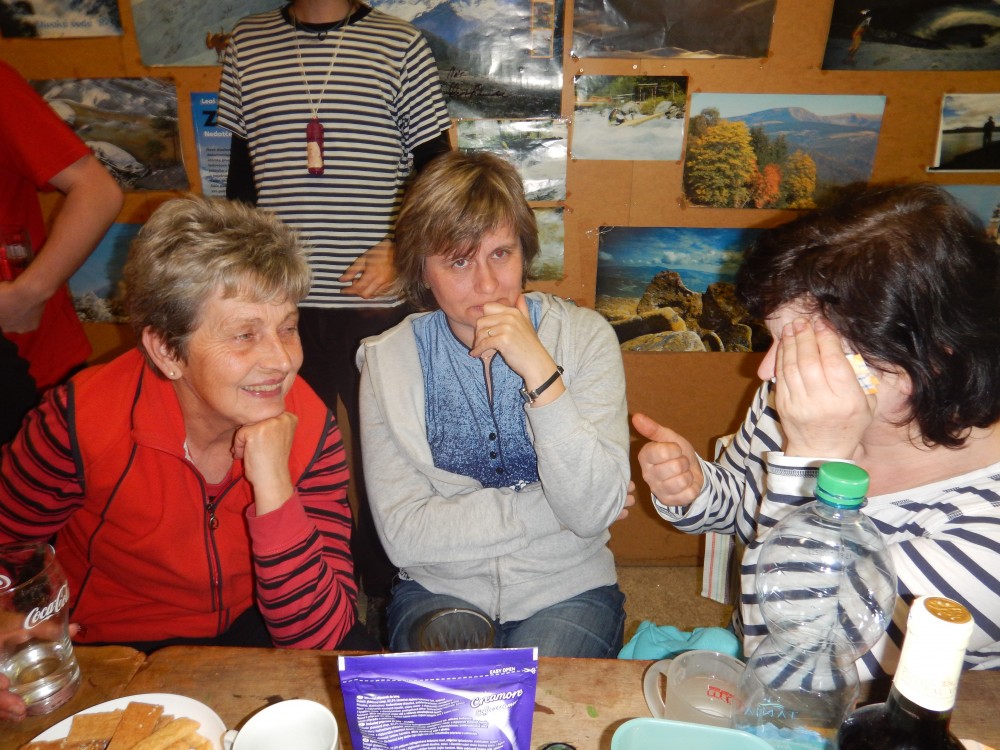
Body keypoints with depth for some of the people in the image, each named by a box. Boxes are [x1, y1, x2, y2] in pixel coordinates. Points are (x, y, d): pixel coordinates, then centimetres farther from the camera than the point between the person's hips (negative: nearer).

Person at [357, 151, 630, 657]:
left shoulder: (584, 335, -9)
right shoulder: (387, 359, -7)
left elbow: (595, 511, -18)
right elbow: (402, 533, -13)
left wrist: (538, 370, -27)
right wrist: (547, 504, -15)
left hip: (566, 591, 1)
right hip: (439, 590, 0)